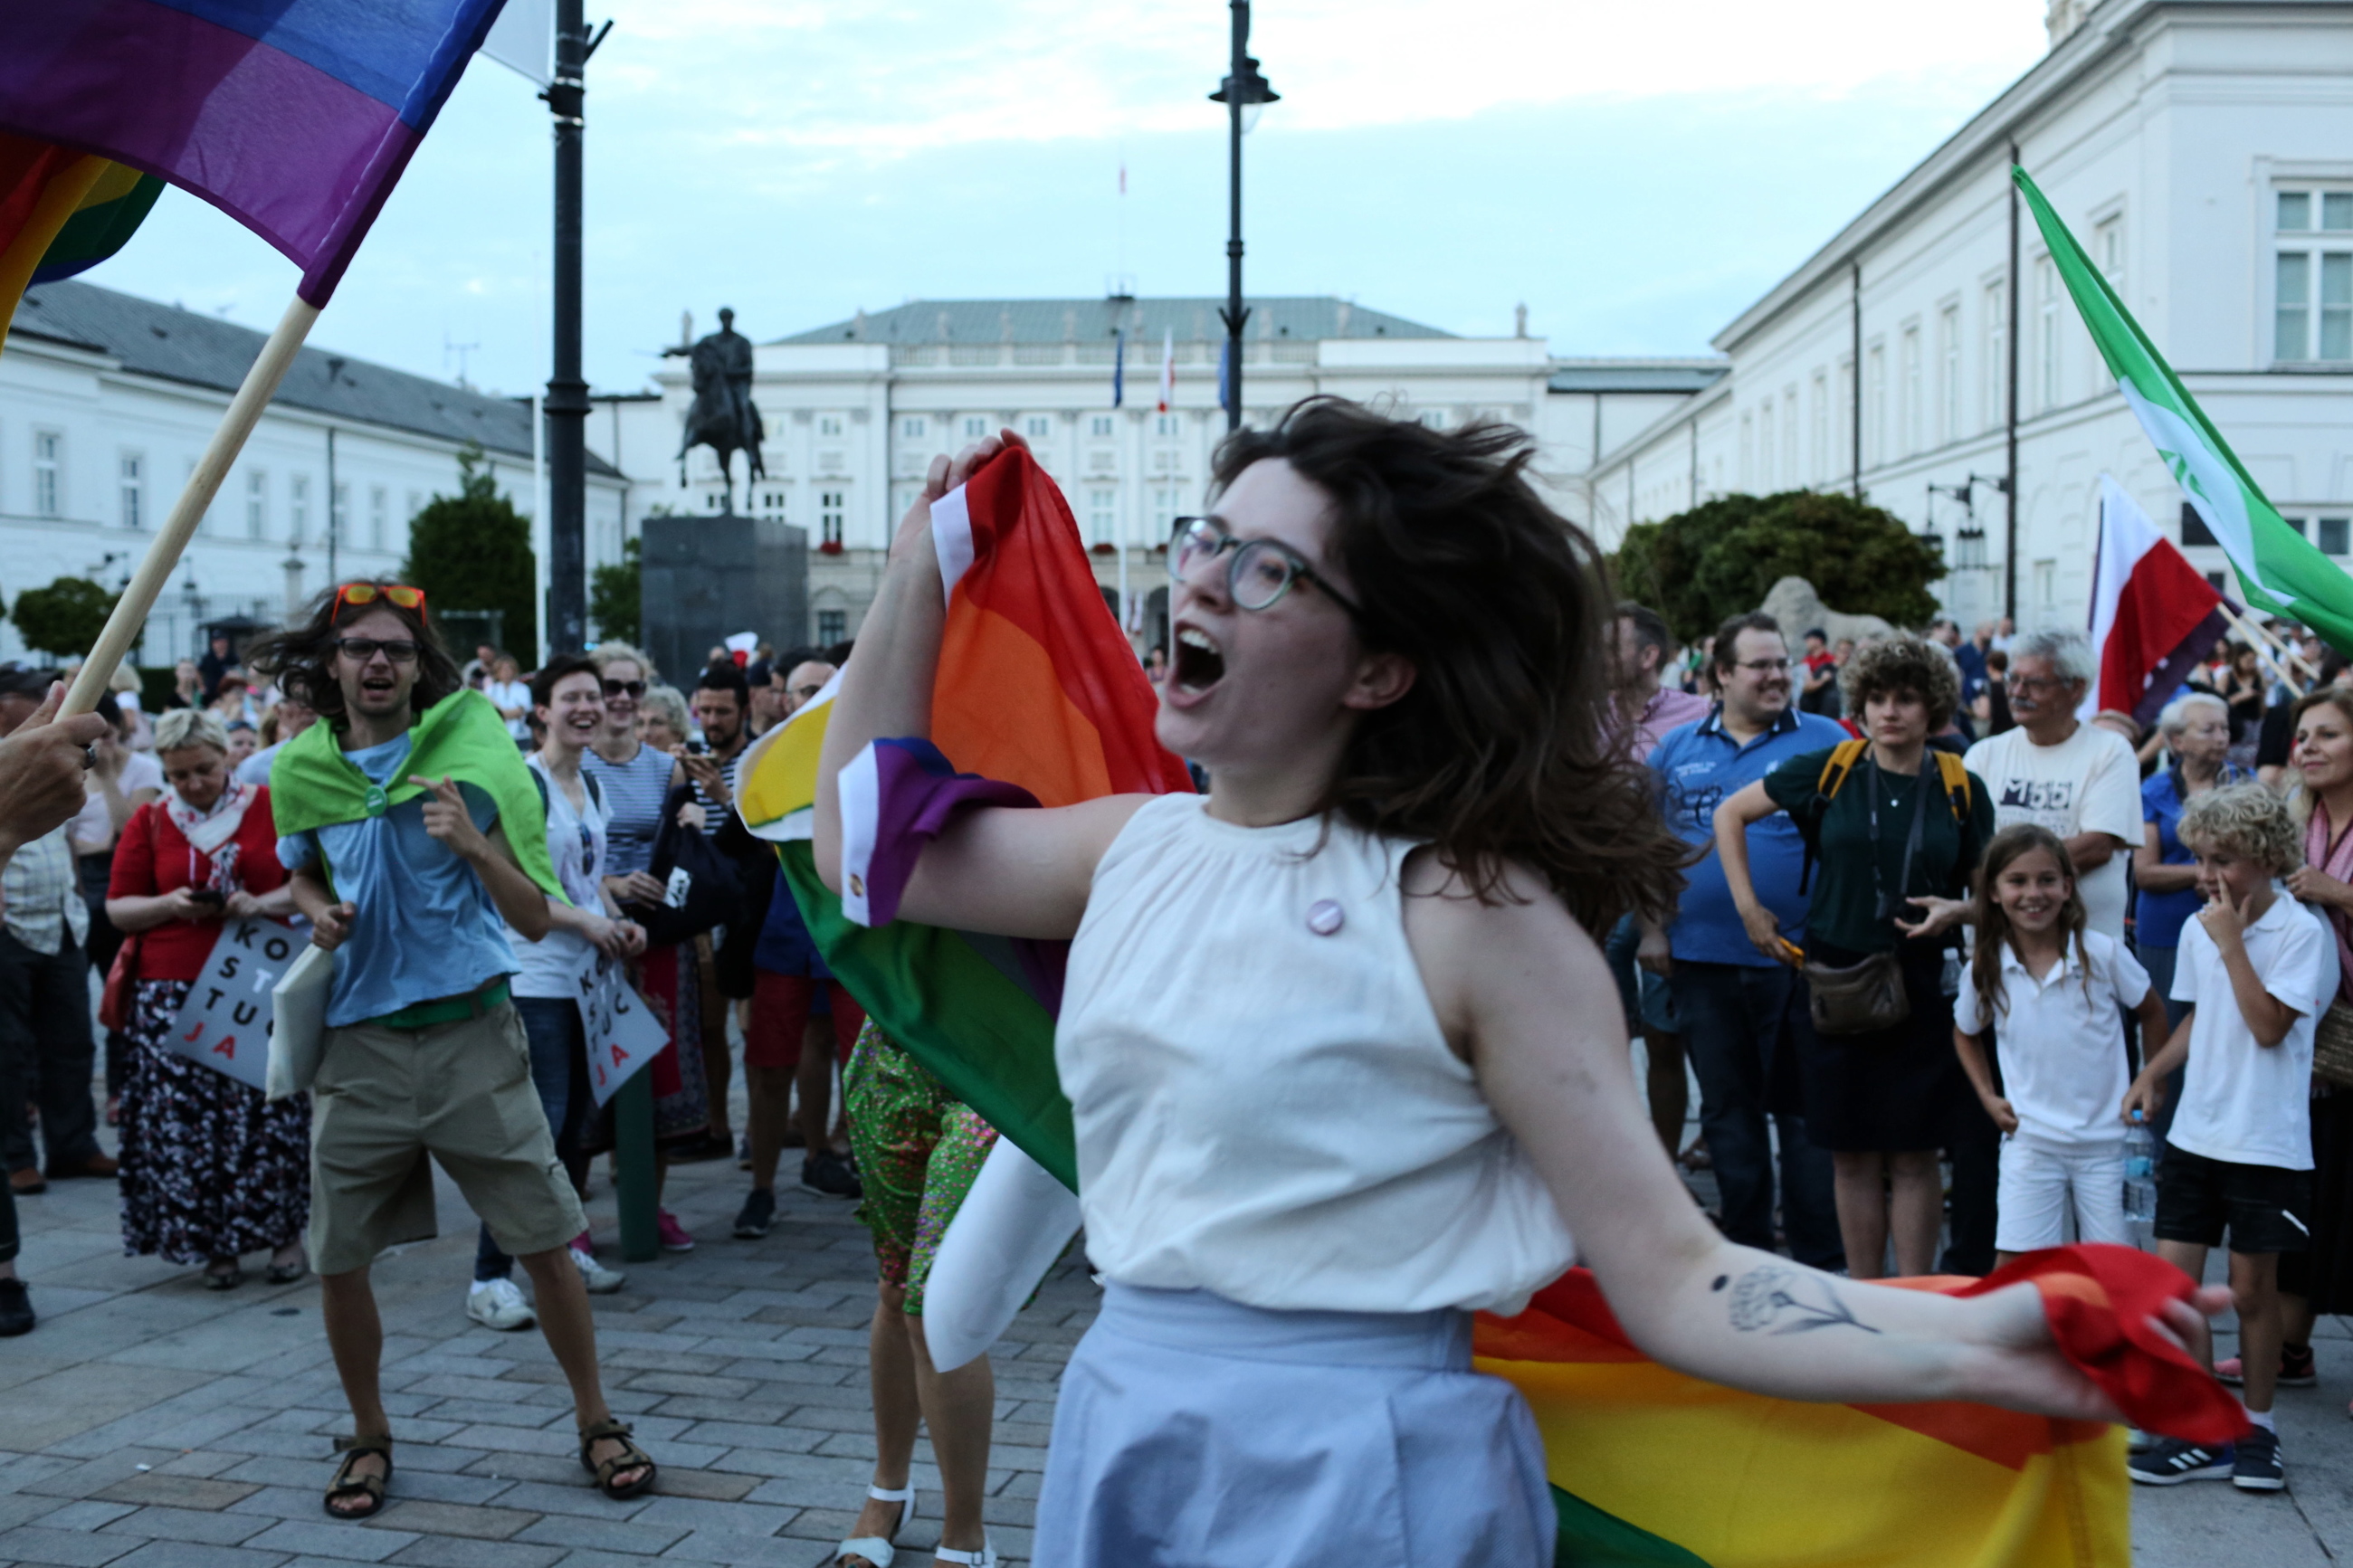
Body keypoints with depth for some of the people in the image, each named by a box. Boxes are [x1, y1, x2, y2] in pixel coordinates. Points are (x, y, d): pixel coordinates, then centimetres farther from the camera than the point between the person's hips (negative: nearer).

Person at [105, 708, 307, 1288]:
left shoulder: (272, 806, 4)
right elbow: (118, 906, 10)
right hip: (175, 995, 2)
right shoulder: (149, 821, 9)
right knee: (187, 1120, -2)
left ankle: (284, 1231, 13)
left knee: (270, 1113, -3)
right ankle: (213, 1244, 10)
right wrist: (168, 905, -8)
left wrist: (263, 903, -13)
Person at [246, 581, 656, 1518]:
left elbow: (535, 921, -6)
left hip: (472, 1031, -2)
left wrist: (474, 845, -23)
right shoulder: (300, 772, 4)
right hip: (359, 1045, 3)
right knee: (338, 1260, 6)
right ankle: (368, 1435, 28)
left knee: (547, 1242, 0)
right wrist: (318, 911, 2)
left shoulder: (470, 756, -6)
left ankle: (595, 1422, 18)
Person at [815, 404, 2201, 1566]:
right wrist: (924, 566, 13)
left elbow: (1672, 1279, -17)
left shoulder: (1468, 909, -16)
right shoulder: (1137, 847, 3)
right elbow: (872, 846, 17)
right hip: (1121, 1440, 6)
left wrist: (1976, 1346, -32)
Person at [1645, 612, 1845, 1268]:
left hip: (1799, 960, -3)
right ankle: (1744, 1249, 25)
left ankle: (1820, 1258, 13)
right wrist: (1652, 925, 5)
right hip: (1703, 960, 3)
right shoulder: (1678, 748, 8)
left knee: (1806, 1109, 3)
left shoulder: (1826, 741, 1)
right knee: (1727, 1109, 12)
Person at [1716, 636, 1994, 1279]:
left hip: (1922, 985, 0)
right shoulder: (1828, 772, -1)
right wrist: (1748, 905, 2)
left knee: (1913, 1153, 4)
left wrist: (1959, 910, -12)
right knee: (1852, 1154, 7)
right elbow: (1729, 815, 7)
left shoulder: (1961, 789, 2)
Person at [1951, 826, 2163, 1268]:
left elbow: (2152, 1011, 8)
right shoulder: (1985, 969, -5)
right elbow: (1965, 1034, 15)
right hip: (2029, 1139, 1)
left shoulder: (2102, 953, -9)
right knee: (2012, 1263, -5)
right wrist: (1988, 1097, 5)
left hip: (2103, 1138, -1)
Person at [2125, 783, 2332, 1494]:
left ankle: (2255, 1428, 23)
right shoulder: (2199, 928, 7)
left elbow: (2269, 1026, -20)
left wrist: (2232, 942, -20)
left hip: (2265, 1142, -5)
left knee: (2252, 1289, 5)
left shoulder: (2302, 932, -11)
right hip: (2193, 1133, 5)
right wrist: (2151, 1074, 6)